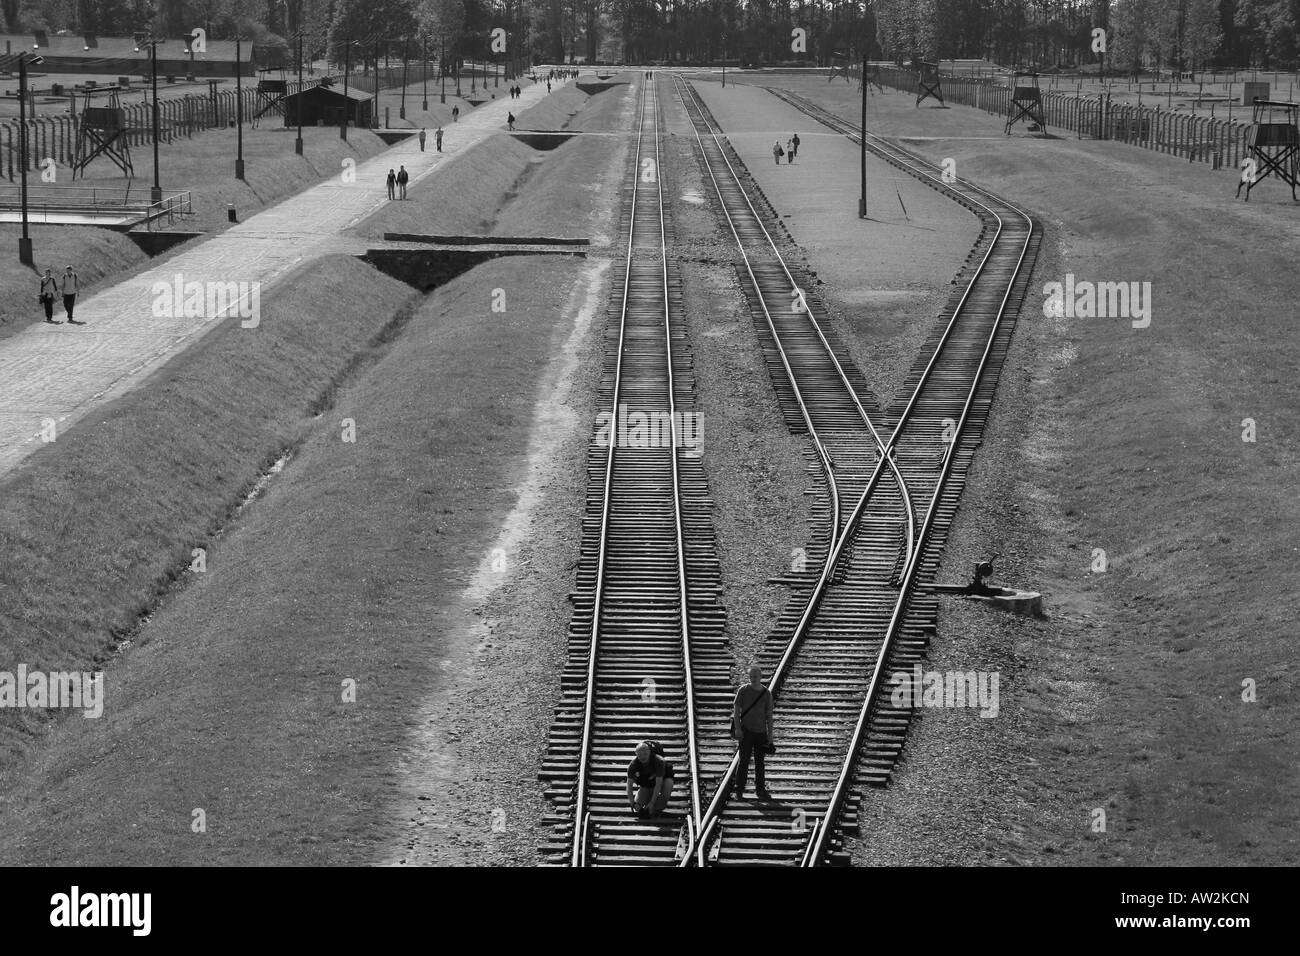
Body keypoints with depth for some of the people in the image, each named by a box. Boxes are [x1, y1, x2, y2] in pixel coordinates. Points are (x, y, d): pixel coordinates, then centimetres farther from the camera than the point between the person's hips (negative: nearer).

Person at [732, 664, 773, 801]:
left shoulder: (766, 693, 4)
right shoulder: (743, 690, -2)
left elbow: (769, 715, 8)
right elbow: (736, 710, -2)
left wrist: (770, 733, 5)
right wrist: (737, 728, -11)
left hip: (761, 731, 3)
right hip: (746, 730, -3)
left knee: (760, 762, 10)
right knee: (744, 761, -6)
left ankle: (761, 790, 19)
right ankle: (739, 791, -2)